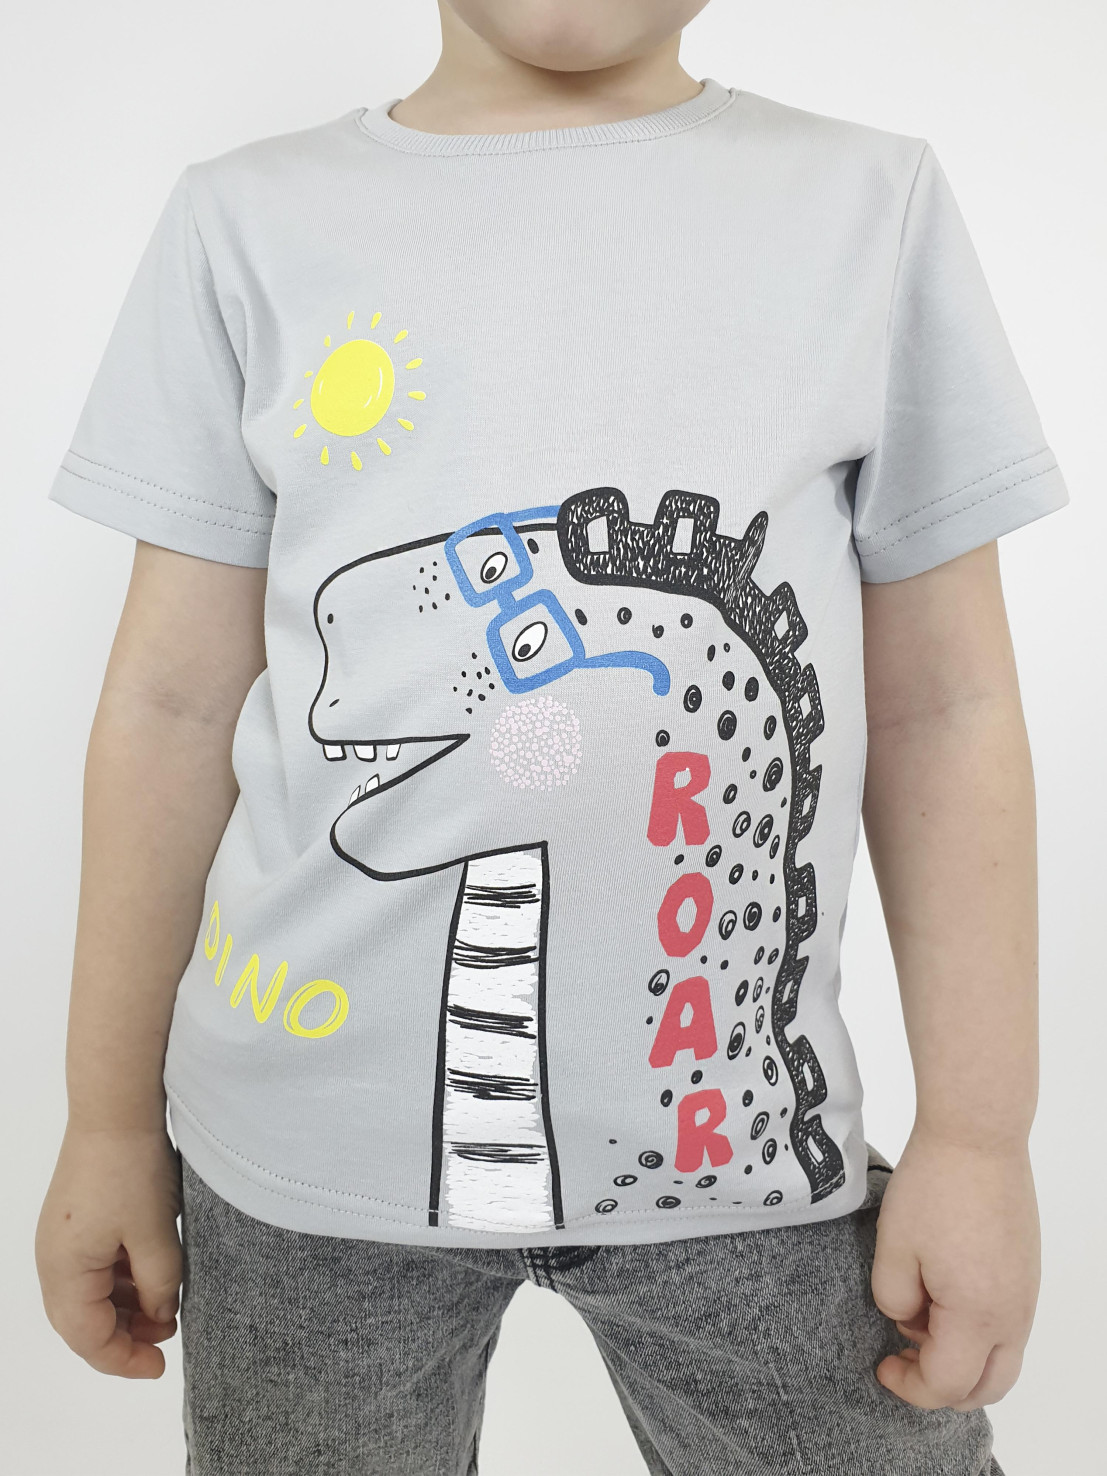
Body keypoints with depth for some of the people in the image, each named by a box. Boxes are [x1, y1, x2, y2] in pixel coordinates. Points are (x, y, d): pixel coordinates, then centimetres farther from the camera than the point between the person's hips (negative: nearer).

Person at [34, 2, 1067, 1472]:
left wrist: (980, 1135, -1)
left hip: (744, 1132, 1)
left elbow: (944, 706, 1)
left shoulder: (876, 199, 2)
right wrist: (112, 1121, 6)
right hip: (314, 1134, 1)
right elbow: (176, 701, 2)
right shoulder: (249, 219, 3)